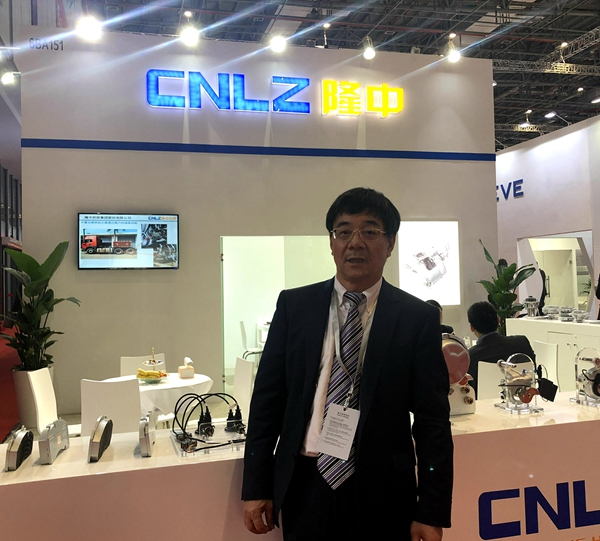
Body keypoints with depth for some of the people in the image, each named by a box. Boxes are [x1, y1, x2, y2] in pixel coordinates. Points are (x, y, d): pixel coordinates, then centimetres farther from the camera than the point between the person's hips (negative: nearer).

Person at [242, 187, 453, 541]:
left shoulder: (418, 318, -6)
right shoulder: (294, 306, -1)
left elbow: (433, 420, -5)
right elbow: (267, 398, 1)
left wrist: (432, 512, -5)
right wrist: (256, 487, 1)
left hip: (382, 494, -1)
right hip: (305, 486, 2)